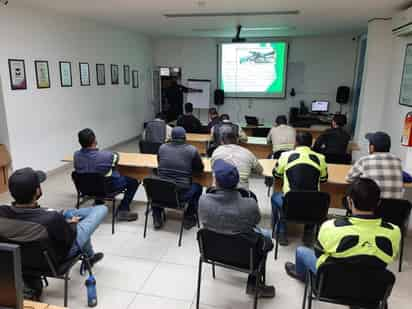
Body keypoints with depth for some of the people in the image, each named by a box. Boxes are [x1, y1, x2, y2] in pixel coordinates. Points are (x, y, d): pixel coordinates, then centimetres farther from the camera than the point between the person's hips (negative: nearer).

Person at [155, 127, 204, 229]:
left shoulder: (162, 147, 1)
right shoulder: (192, 150, -7)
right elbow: (200, 169, 5)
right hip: (182, 194, -2)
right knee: (197, 186, 29)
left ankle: (157, 218, 37)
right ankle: (188, 219, 31)